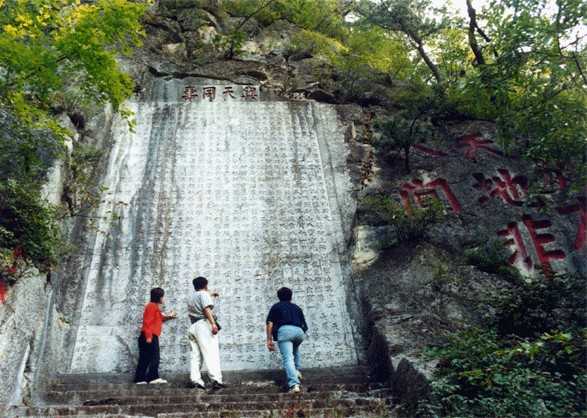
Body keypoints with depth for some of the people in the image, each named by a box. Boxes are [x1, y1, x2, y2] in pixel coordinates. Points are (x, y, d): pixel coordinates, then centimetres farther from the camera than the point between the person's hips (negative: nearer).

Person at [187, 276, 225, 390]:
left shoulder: (191, 297, 26)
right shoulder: (204, 294, 0)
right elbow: (206, 309, -16)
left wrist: (210, 295, 59)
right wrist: (213, 323, -26)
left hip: (193, 327, 8)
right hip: (203, 325, -8)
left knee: (196, 355, 5)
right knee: (211, 353, -13)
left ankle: (195, 381, -2)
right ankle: (216, 380, -21)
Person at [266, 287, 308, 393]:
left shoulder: (276, 307, 24)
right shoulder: (296, 307, 31)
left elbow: (270, 323, 9)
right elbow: (304, 326, 25)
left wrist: (269, 340, 8)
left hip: (284, 330, -4)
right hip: (299, 331, 4)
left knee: (288, 358, -10)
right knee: (295, 350, 35)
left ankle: (294, 384, -26)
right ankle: (297, 370, 24)